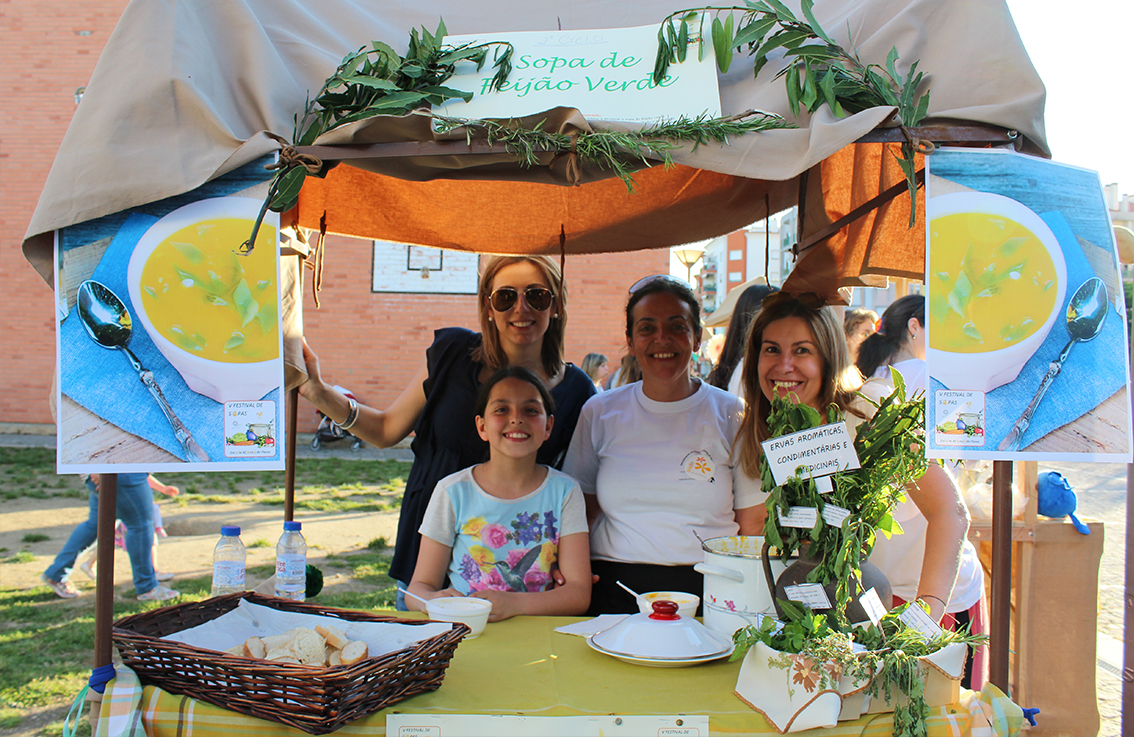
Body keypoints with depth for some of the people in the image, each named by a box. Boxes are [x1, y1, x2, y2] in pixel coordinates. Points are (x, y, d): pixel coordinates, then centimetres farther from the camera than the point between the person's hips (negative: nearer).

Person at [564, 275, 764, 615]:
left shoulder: (731, 415, 5)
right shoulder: (599, 412, 9)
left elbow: (751, 525, 7)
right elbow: (579, 514, 13)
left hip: (708, 594, -1)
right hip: (614, 591, 1)